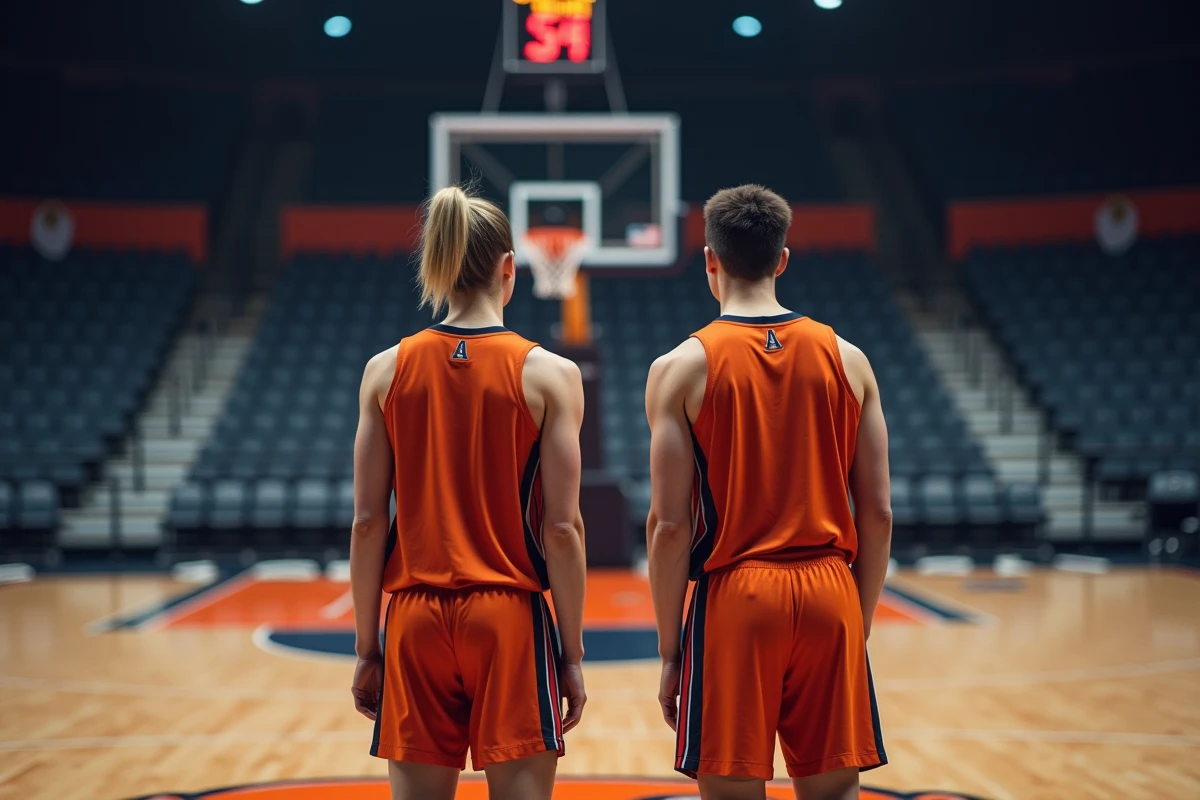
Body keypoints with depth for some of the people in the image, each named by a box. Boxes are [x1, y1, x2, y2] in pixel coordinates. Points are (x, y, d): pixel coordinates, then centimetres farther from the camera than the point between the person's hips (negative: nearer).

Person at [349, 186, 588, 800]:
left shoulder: (386, 370, 1)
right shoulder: (549, 374, -5)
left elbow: (368, 524, 1)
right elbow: (562, 529, -7)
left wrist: (367, 649, 8)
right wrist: (572, 654, 0)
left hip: (415, 620, 2)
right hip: (510, 617, -2)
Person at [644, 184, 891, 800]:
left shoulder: (681, 368, -4)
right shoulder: (846, 359, 5)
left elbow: (670, 525, -7)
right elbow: (878, 513, 5)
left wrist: (669, 649, 1)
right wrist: (860, 624, 14)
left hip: (734, 596, -3)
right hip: (829, 592, 3)